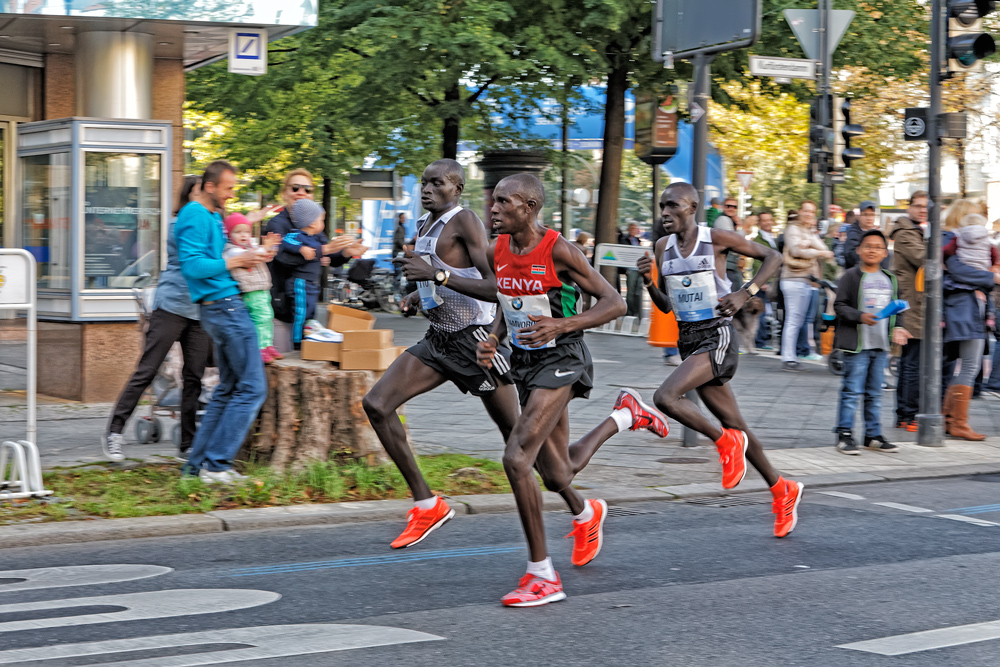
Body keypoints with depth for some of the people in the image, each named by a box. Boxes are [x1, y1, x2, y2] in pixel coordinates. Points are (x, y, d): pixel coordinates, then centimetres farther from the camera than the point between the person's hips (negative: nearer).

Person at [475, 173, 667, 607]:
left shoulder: (557, 251, -18)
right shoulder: (498, 251, 2)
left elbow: (614, 303, -15)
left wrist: (560, 325, -28)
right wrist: (493, 339, -1)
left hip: (560, 360, -7)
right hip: (525, 360, 7)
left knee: (517, 458, -21)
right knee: (556, 474, 14)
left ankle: (542, 575, -12)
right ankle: (585, 514, 52)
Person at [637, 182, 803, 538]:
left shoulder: (717, 239, -8)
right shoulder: (663, 247, 8)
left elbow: (772, 257, 0)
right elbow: (666, 305, 15)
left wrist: (745, 293, -13)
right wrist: (649, 281, -4)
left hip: (717, 337, -7)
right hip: (688, 339, 7)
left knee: (665, 398, -26)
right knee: (735, 427, 12)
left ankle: (726, 442, -5)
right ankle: (783, 490, 27)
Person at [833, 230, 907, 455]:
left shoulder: (890, 279, 13)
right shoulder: (852, 276, -4)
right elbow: (839, 306, -8)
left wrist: (897, 327, 2)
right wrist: (861, 316, -21)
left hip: (881, 344, 6)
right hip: (856, 343, -6)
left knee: (875, 393, 12)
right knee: (852, 390, -6)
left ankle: (873, 435, 19)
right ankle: (845, 435, -1)